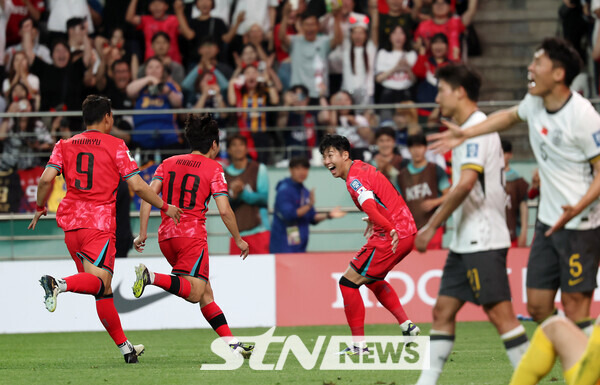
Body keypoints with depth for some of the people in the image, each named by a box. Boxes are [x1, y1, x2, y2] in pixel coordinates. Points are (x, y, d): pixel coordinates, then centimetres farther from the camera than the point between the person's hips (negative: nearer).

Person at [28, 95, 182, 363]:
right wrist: (165, 207, 9)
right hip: (100, 222, -5)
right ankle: (59, 284, -46)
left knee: (103, 290, 11)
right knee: (99, 279, -17)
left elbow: (46, 179, -2)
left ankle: (124, 346, 16)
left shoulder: (65, 146, 11)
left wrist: (40, 207, 15)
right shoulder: (115, 146, 1)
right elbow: (137, 186, -3)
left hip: (71, 222, 5)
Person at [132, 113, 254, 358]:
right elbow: (225, 211, -5)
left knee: (205, 293, 10)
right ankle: (152, 277, -35)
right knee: (194, 292, -15)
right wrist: (239, 240, 8)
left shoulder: (168, 164, 16)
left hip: (166, 236, 7)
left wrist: (143, 232, 4)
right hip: (192, 235, -7)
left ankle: (232, 343, 7)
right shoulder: (213, 168, 1)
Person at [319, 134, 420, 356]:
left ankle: (359, 345, -5)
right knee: (372, 279, 30)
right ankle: (407, 326, 23)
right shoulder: (362, 167, 16)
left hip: (394, 237, -10)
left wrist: (391, 229, -48)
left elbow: (369, 206, -34)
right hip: (407, 232, 10)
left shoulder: (354, 179, -16)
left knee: (348, 281, -6)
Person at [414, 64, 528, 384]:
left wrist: (431, 227, -20)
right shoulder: (469, 129, 17)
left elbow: (466, 183, -24)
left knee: (499, 313, -11)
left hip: (483, 241, -10)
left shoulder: (477, 129, -13)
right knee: (443, 310, 9)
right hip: (465, 242, 10)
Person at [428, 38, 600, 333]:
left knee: (575, 308, -9)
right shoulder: (534, 102, 4)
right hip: (548, 221, 8)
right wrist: (466, 134, 22)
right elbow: (510, 116, 28)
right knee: (538, 306, 6)